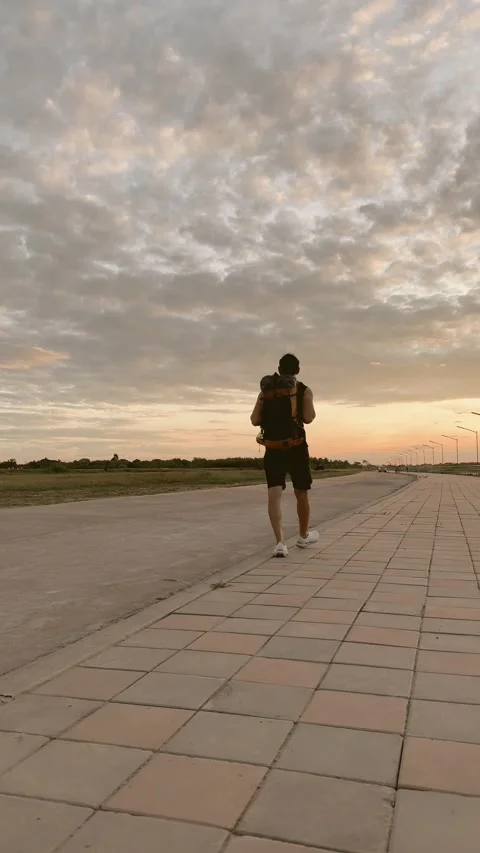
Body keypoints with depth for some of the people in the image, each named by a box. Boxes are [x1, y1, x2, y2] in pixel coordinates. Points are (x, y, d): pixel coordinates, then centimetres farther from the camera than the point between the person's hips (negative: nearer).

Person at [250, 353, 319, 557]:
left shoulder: (265, 390, 8)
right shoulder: (304, 390, 1)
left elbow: (254, 420, 0)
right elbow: (308, 418, -13)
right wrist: (313, 411, 9)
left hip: (272, 449, 1)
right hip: (296, 448, -1)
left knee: (274, 494, -5)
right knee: (301, 493, 16)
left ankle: (280, 542, -19)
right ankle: (304, 536, 34)